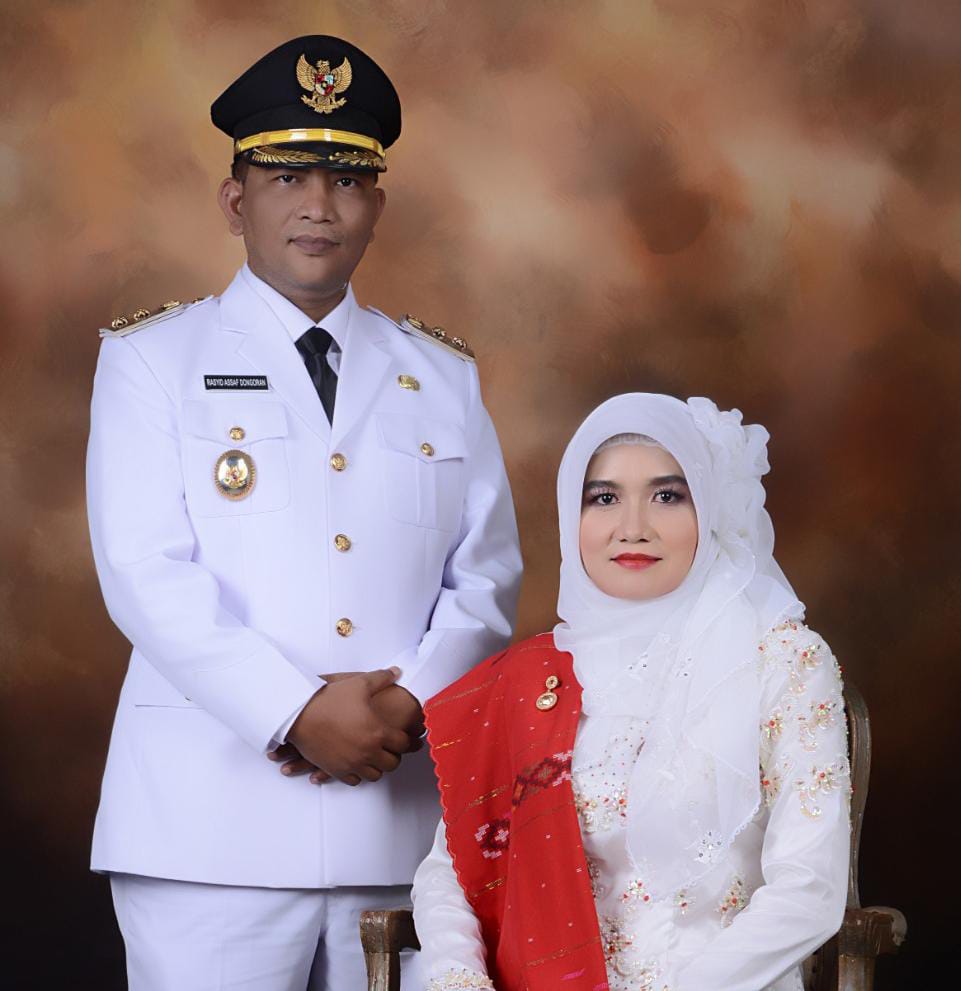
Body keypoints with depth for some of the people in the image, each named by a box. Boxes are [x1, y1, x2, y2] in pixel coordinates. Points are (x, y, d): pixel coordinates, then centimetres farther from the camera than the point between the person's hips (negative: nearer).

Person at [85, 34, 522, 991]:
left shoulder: (443, 375, 15)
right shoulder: (151, 359, 5)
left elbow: (487, 570, 9)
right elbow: (146, 574, -6)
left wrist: (413, 704, -10)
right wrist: (298, 713, -15)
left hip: (403, 817, 3)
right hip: (212, 825, -3)